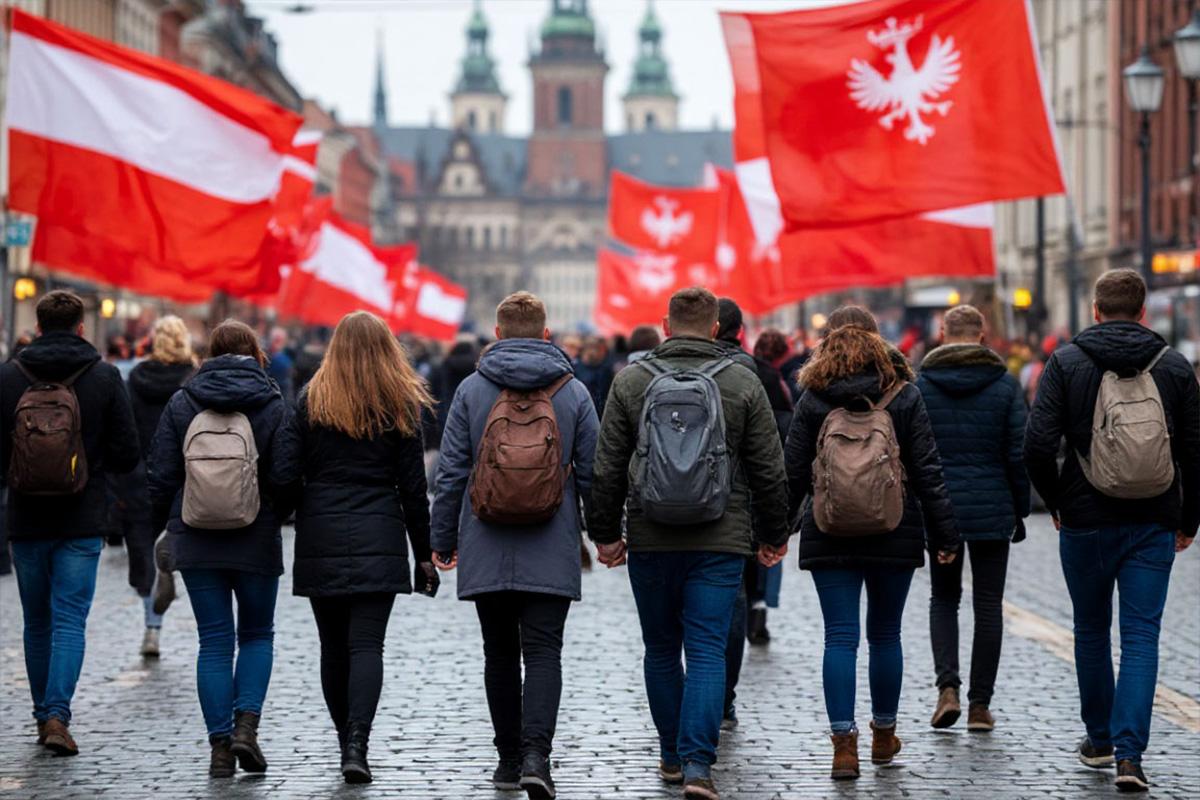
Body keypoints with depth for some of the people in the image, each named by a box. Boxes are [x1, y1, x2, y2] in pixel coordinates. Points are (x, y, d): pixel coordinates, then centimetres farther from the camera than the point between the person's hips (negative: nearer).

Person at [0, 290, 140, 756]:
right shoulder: (105, 377, -4)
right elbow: (127, 454, -4)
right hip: (82, 523, -1)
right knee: (70, 620, -1)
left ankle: (44, 715, 21)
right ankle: (57, 715, -14)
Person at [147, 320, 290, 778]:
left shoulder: (181, 404, 1)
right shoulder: (273, 405, -3)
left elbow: (161, 476, 1)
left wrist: (164, 525, 16)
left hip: (196, 540, 1)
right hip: (257, 543, -1)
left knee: (214, 642, 6)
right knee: (257, 635, 14)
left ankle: (220, 745, 2)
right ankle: (246, 723, -4)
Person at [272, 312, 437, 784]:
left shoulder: (312, 400, 2)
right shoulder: (400, 406, 1)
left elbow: (285, 473, -4)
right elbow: (413, 487, 3)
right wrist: (424, 552, 8)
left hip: (320, 541, 1)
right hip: (378, 542, -1)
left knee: (333, 647, 11)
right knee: (366, 644, -4)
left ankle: (347, 742, 17)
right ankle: (356, 745, -18)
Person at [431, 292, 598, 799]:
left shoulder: (472, 389, 1)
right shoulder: (573, 392, 1)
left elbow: (451, 472, 1)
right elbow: (592, 472, 4)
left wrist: (443, 540, 9)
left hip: (485, 549, 1)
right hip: (551, 553, -1)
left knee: (500, 653, 12)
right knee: (543, 652, -2)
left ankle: (509, 758, 17)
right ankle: (535, 755, -19)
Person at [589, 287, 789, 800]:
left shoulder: (630, 382, 0)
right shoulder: (743, 384, 0)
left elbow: (607, 469, 1)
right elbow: (769, 471, 3)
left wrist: (605, 533, 11)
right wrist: (773, 535, 15)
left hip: (651, 542, 1)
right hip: (720, 544, -1)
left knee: (661, 650, 14)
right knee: (707, 650, -2)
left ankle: (672, 756, 23)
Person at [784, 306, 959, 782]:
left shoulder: (813, 398, -2)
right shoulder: (904, 395, -1)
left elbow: (794, 472, -1)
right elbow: (927, 470, -1)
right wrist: (944, 534, 3)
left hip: (830, 536, -1)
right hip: (895, 535, 1)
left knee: (840, 637, -1)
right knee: (885, 634, 13)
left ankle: (844, 745, -7)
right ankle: (883, 736, 24)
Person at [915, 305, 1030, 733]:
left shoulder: (919, 385, -2)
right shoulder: (1005, 385, -2)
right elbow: (1019, 453, -2)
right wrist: (1020, 510, 6)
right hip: (993, 510, 0)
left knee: (943, 598, 15)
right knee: (988, 604, 7)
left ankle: (947, 687, -5)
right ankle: (980, 704, 7)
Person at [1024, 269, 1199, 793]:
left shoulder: (1066, 362, -4)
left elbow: (1038, 445, -11)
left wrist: (1055, 502, 5)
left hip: (1086, 521, -1)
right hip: (1154, 525, 1)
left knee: (1091, 630, 16)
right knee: (1141, 637, 1)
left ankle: (1099, 740, 28)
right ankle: (1129, 754, -11)